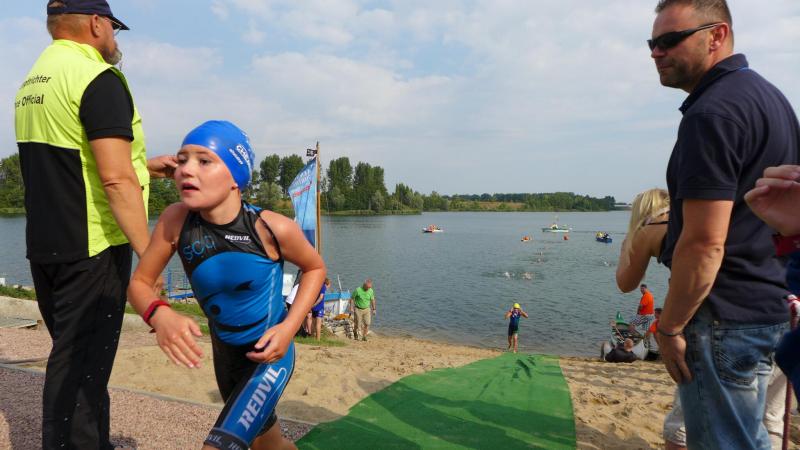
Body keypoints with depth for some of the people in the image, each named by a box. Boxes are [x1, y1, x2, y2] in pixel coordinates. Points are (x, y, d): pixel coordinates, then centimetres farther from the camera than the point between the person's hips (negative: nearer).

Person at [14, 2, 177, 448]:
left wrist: (144, 165, 26)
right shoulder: (99, 78, -14)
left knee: (73, 356, 20)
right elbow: (116, 180, -23)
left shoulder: (31, 83, 15)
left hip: (43, 245, 9)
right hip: (91, 245, -9)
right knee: (81, 365, -1)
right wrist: (149, 254, -21)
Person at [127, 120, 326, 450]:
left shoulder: (272, 228, -26)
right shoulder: (175, 220, -18)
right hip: (224, 353, 4)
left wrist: (288, 328, -19)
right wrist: (160, 315, -31)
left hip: (269, 354, -4)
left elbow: (315, 267, -7)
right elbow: (139, 283, -8)